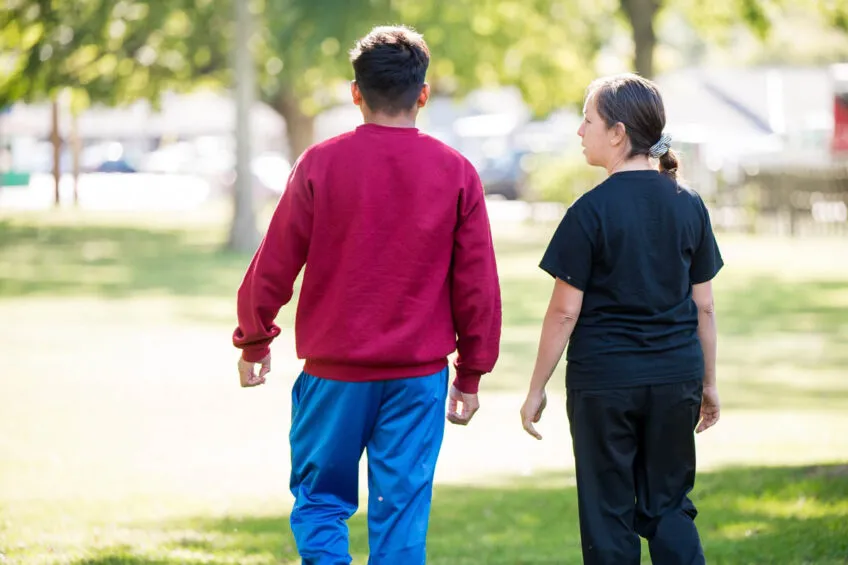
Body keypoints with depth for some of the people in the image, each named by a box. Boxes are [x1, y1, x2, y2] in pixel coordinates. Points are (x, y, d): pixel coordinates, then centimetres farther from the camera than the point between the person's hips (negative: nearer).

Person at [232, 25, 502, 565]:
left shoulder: (322, 163, -6)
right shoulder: (456, 173, -2)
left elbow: (275, 264, -2)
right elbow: (477, 283, 1)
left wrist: (253, 340, 14)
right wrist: (471, 373, 11)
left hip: (334, 369, -1)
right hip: (419, 376, 1)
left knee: (320, 498, 12)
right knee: (401, 511, 5)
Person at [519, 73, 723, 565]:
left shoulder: (592, 210, -11)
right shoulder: (689, 205, 3)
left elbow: (565, 310, -10)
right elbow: (704, 305, 7)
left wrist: (537, 388, -1)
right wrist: (709, 382, 16)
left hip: (604, 378, -4)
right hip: (676, 376, 4)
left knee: (609, 514, 6)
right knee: (669, 506, 13)